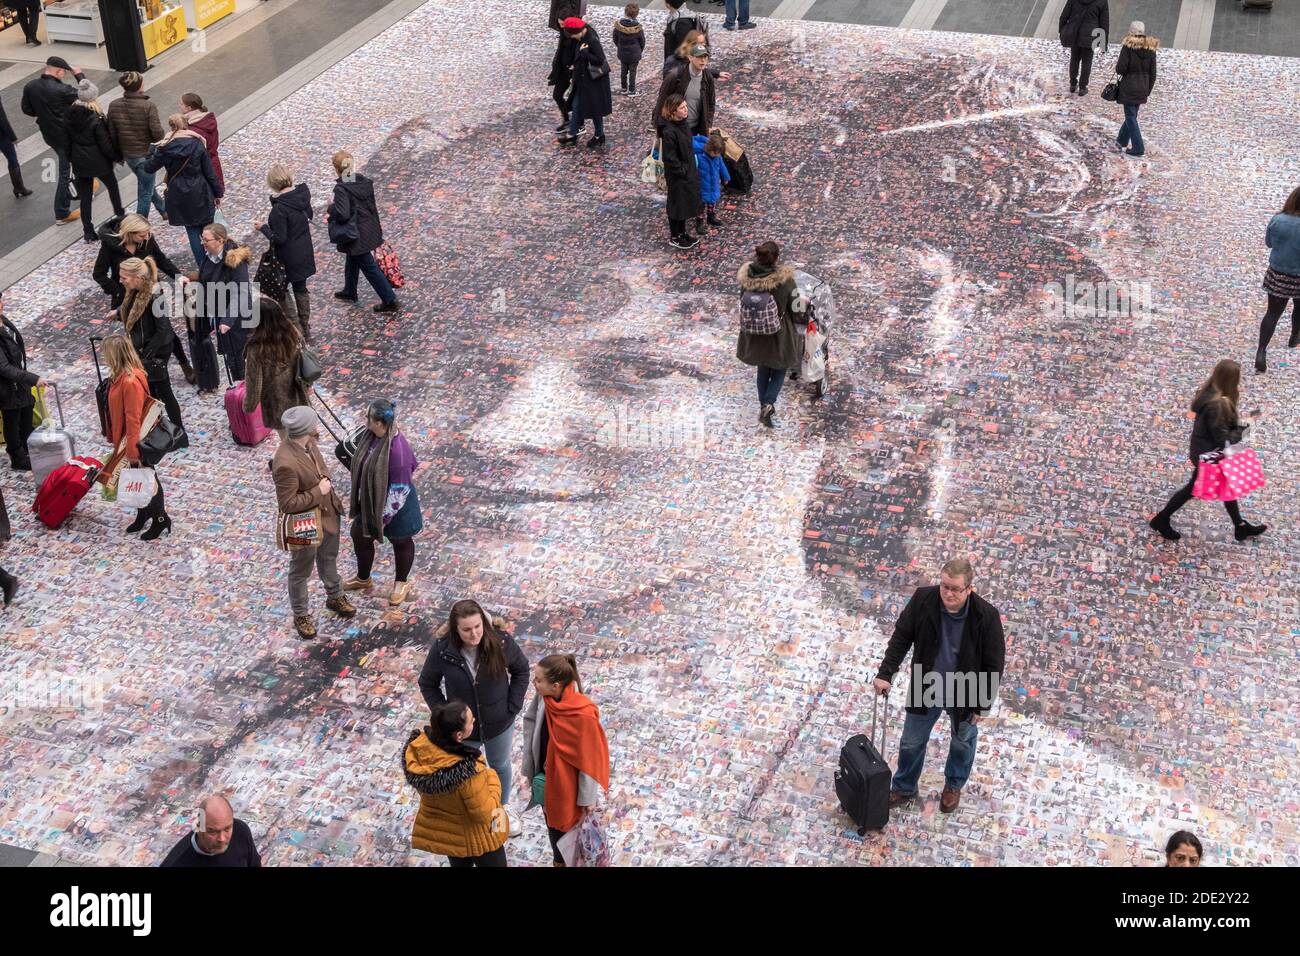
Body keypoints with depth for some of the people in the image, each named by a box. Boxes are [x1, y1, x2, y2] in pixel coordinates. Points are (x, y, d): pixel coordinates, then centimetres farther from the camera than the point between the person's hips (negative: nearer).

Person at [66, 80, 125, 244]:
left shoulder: (71, 114, -5)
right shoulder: (96, 118, -22)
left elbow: (68, 139, 4)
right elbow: (105, 143, -16)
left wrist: (71, 158, 15)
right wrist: (115, 157, 1)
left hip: (79, 162, 4)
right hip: (98, 162, -4)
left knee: (85, 197, 10)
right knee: (112, 186, 24)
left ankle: (88, 231, 13)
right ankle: (119, 214, 41)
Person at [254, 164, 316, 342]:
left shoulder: (279, 208, -29)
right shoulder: (303, 193, -8)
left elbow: (279, 238, -24)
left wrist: (263, 227, -10)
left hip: (287, 258, -7)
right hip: (304, 252, 7)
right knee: (300, 288, 21)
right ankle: (305, 329, 32)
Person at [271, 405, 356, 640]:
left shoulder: (307, 443, -12)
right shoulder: (286, 463, -38)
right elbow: (287, 504, -30)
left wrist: (328, 488, 10)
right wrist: (319, 492, -24)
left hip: (327, 514, 8)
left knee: (329, 559, 31)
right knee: (301, 572, 18)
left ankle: (335, 596, 55)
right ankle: (301, 615, 40)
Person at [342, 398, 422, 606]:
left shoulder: (397, 449, -36)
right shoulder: (371, 435, -12)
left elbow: (399, 489, -29)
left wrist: (384, 516, -22)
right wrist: (355, 498, 14)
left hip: (394, 505, -8)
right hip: (370, 500, 8)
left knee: (401, 542, 19)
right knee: (359, 534, 23)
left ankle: (401, 583, 45)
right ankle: (363, 579, 49)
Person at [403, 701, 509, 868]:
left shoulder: (417, 746, -23)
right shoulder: (468, 773, -41)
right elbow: (484, 814, -26)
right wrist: (491, 777, -13)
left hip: (438, 829, 5)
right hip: (474, 836, -5)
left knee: (459, 863, 32)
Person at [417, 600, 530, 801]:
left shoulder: (500, 641, -25)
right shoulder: (442, 648, -25)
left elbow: (521, 670, -6)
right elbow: (428, 684, -8)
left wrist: (512, 707, -10)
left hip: (499, 724, 1)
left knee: (500, 766, 26)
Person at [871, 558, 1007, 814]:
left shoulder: (986, 616, -28)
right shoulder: (923, 600, -22)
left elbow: (993, 664, -16)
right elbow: (902, 637, -7)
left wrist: (982, 704, -12)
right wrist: (885, 673, -10)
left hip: (963, 692, -1)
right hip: (925, 688, 2)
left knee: (962, 742, 24)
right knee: (911, 742, 17)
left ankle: (954, 785, 51)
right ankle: (904, 788, 42)